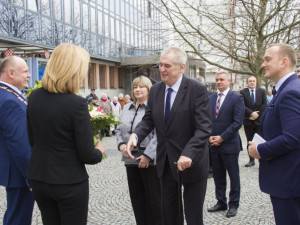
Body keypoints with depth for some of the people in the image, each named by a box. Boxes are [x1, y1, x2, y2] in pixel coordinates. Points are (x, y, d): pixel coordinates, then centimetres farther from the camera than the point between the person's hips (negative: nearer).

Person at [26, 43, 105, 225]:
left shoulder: (34, 97, -3)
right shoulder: (77, 104, -21)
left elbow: (33, 140, 9)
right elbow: (87, 155, -16)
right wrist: (99, 151, 4)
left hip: (39, 178, 6)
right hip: (70, 182, -5)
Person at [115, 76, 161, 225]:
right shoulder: (127, 108, 13)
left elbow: (158, 134, -17)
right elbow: (119, 130, 18)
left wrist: (148, 155, -20)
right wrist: (121, 144, -1)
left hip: (149, 159, -7)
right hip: (131, 158, 7)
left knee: (153, 197, 4)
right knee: (136, 196, 14)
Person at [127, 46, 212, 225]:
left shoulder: (197, 90, -15)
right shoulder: (155, 90, 3)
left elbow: (204, 128, -21)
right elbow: (149, 120, 7)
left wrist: (189, 154, -34)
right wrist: (136, 135, -15)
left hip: (191, 161, -5)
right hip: (166, 161, 5)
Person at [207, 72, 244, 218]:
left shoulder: (236, 98, -6)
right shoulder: (210, 98, 10)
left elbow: (237, 122, -12)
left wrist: (222, 137, -15)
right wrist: (209, 136, -4)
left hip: (229, 144, -5)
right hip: (213, 144, 5)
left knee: (233, 176, 7)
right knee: (218, 176, 12)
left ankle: (233, 204, 19)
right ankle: (221, 202, 25)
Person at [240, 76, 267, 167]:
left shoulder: (262, 91, 5)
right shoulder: (243, 92, 2)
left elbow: (264, 105, 0)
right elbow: (243, 106, -8)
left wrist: (257, 115, -9)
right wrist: (251, 113, -18)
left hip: (259, 120, 0)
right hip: (248, 121, 1)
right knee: (249, 142, 8)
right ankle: (251, 160, 16)